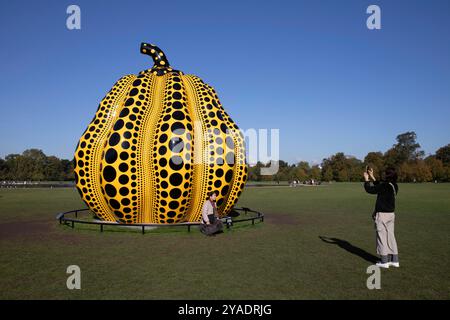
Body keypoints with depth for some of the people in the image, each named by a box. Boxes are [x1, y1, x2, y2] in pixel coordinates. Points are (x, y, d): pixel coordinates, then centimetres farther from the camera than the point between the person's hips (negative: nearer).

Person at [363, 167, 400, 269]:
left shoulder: (384, 186, -19)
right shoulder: (394, 186, 6)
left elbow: (369, 189, -14)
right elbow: (379, 187, 22)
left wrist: (366, 179, 1)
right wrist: (372, 177, 26)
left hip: (382, 214, -8)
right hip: (391, 214, 8)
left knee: (382, 237, 1)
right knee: (391, 236, 14)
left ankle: (384, 261, 8)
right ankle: (394, 260, 21)